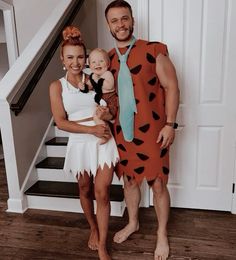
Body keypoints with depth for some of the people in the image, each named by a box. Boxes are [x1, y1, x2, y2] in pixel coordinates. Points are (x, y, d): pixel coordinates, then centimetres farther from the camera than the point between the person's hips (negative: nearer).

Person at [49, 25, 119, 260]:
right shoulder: (57, 86, -1)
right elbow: (60, 122, -8)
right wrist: (91, 128, -18)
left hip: (103, 141, 0)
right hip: (80, 143, 1)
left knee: (102, 193, 0)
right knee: (85, 190, 18)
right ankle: (93, 228, 46)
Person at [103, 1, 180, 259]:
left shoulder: (154, 51, -6)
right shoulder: (107, 58, 7)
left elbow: (171, 87, -8)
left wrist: (169, 124, -14)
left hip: (152, 131, -4)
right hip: (121, 132, 5)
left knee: (158, 184, 7)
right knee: (129, 179, 18)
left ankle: (162, 234, 31)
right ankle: (132, 223, 43)